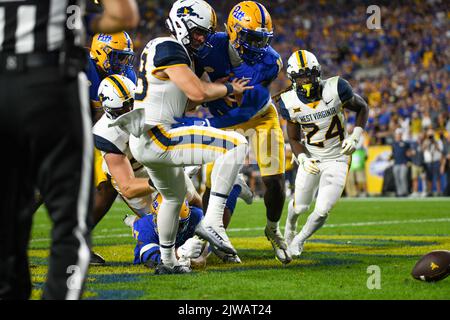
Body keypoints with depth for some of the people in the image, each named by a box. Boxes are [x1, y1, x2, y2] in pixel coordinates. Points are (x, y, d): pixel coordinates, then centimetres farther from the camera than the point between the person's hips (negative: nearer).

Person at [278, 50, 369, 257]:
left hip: (337, 159, -2)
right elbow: (294, 139, 0)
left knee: (322, 211, -8)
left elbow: (362, 108, -3)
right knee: (300, 206, 11)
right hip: (311, 158, 2)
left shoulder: (335, 89, -20)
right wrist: (303, 160, -18)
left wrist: (355, 137, -14)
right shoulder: (290, 102, -13)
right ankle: (290, 226, 49)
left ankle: (299, 240, 22)